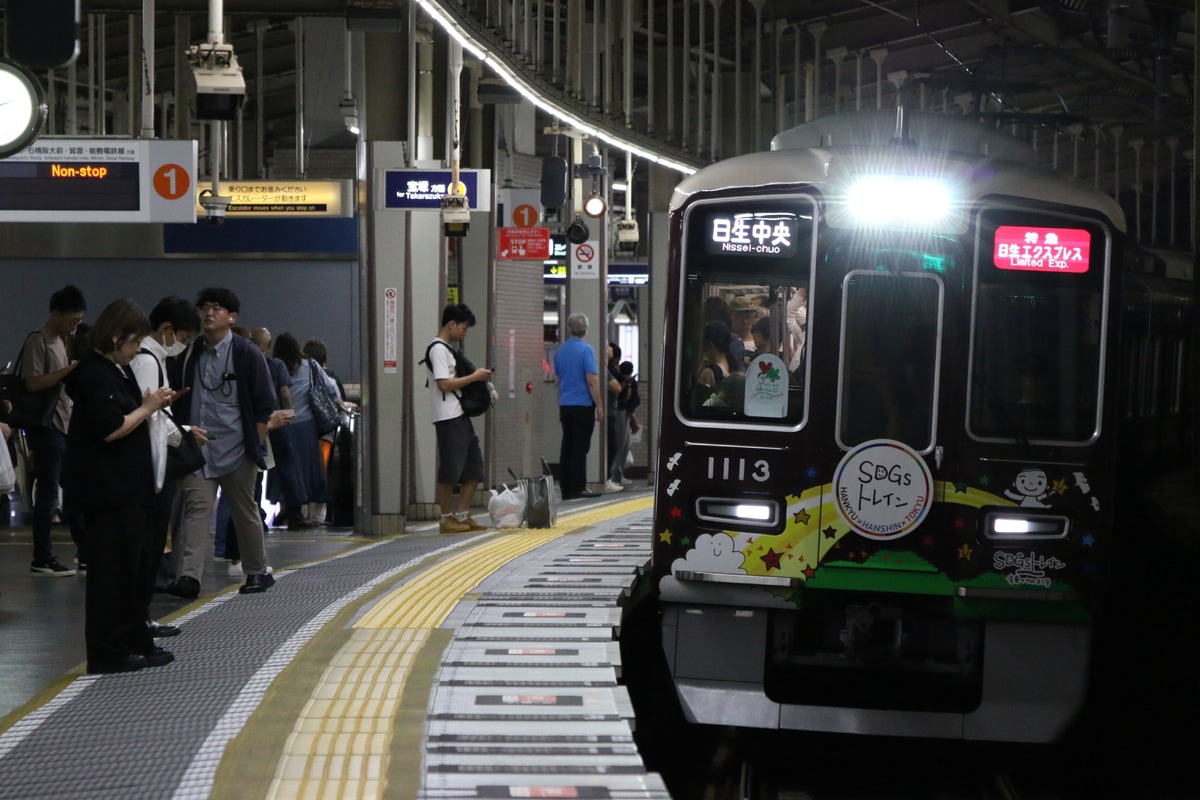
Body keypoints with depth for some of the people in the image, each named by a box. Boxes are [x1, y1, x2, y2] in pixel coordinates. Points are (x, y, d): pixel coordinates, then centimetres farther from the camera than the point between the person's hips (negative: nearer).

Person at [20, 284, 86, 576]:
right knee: (47, 494, -5)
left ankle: (85, 554, 16)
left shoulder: (61, 341, 14)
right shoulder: (37, 341, -12)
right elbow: (33, 383, -21)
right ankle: (42, 559, 1)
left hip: (66, 426, 9)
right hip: (46, 428, -9)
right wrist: (71, 369, -23)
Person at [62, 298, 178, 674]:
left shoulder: (115, 371, 15)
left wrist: (149, 405, 6)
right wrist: (147, 408, -12)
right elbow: (110, 429, -22)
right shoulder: (97, 375, -16)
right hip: (108, 490, -10)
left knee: (137, 565, 14)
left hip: (127, 487, 10)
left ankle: (137, 643, 21)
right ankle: (108, 653, 1)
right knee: (113, 568, -5)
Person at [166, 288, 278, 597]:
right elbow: (176, 402, 16)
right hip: (196, 449, 3)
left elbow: (264, 406, -2)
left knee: (245, 512, 8)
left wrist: (255, 445, -7)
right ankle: (188, 575, -16)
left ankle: (258, 572, 21)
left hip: (236, 450, -3)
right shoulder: (188, 356, 9)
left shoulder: (247, 354, -3)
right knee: (195, 508, -8)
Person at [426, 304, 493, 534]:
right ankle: (446, 519, 2)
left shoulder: (448, 349, 19)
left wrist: (477, 378, 11)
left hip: (460, 415, 10)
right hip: (448, 418, -10)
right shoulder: (438, 349, -10)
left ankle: (462, 515, 13)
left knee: (473, 467, 9)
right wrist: (474, 377, -12)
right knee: (450, 470, -6)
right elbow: (444, 384, -18)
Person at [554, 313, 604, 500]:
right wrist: (599, 405, -9)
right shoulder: (586, 350, -10)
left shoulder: (560, 351, 9)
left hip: (565, 405, 6)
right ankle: (578, 488, -6)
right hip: (583, 405, -6)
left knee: (567, 447, 7)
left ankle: (566, 489, 7)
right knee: (580, 448, -4)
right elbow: (592, 381, -15)